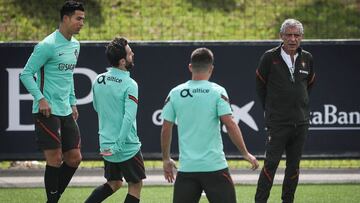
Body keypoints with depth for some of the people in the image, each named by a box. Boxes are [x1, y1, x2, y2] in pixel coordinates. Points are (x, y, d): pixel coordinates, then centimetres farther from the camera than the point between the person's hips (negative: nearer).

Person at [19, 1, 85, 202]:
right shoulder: (48, 46, -13)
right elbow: (26, 74, -11)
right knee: (55, 159, -8)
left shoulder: (75, 45, 12)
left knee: (74, 158, 5)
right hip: (47, 111, -8)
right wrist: (40, 99, -20)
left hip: (65, 111, 8)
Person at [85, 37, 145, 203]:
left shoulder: (98, 80, 2)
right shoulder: (129, 85, -18)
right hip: (127, 146, -6)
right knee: (135, 185, 8)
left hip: (105, 144, 6)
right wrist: (118, 146, -22)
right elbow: (129, 118, -25)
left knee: (114, 184, 22)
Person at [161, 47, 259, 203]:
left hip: (187, 167, 2)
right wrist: (246, 154, -2)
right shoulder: (217, 91, -4)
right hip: (215, 166, -2)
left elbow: (166, 129, 6)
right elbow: (230, 124, -10)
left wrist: (166, 159, 18)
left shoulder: (175, 93, 4)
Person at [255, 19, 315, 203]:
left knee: (294, 166, 8)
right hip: (277, 123, -4)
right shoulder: (270, 57, -5)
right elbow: (260, 85, 5)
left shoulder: (307, 58, 6)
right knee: (271, 163, -10)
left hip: (301, 123, 4)